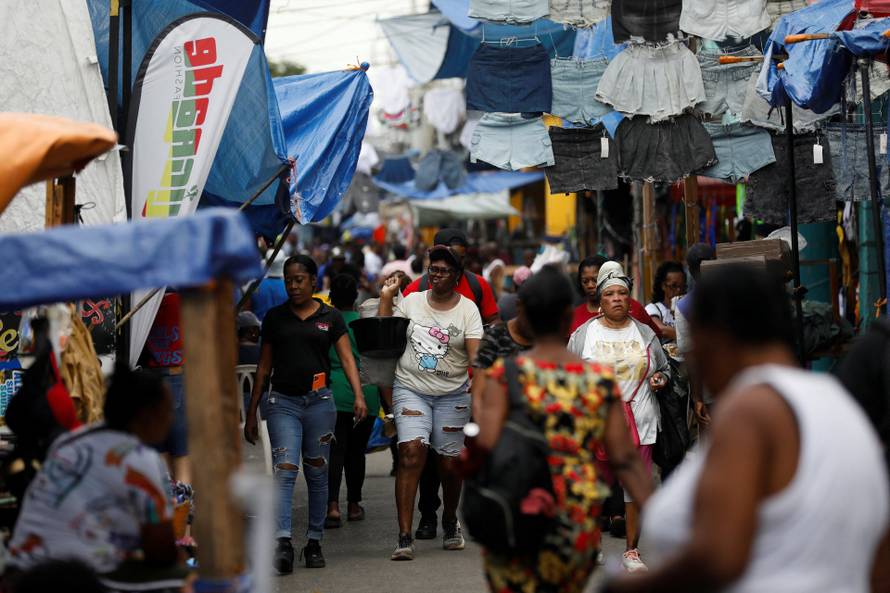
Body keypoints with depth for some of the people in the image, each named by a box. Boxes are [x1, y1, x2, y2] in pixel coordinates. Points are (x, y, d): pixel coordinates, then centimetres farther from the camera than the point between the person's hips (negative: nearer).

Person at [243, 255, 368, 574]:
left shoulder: (331, 317, 7)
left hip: (319, 401, 1)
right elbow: (264, 366, 12)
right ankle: (283, 542, -22)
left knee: (317, 473, 6)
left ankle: (314, 542, 15)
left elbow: (347, 359, 2)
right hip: (283, 401, 0)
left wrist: (358, 395, -15)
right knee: (284, 469, -14)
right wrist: (251, 412, 10)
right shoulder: (275, 317, 9)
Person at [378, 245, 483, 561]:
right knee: (411, 453, -16)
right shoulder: (411, 301, 6)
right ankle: (405, 537, -16)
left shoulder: (467, 308, -1)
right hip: (411, 389, 0)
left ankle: (450, 522, 36)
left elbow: (476, 353, -10)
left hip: (453, 394, 0)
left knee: (450, 464, 6)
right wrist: (386, 298, 4)